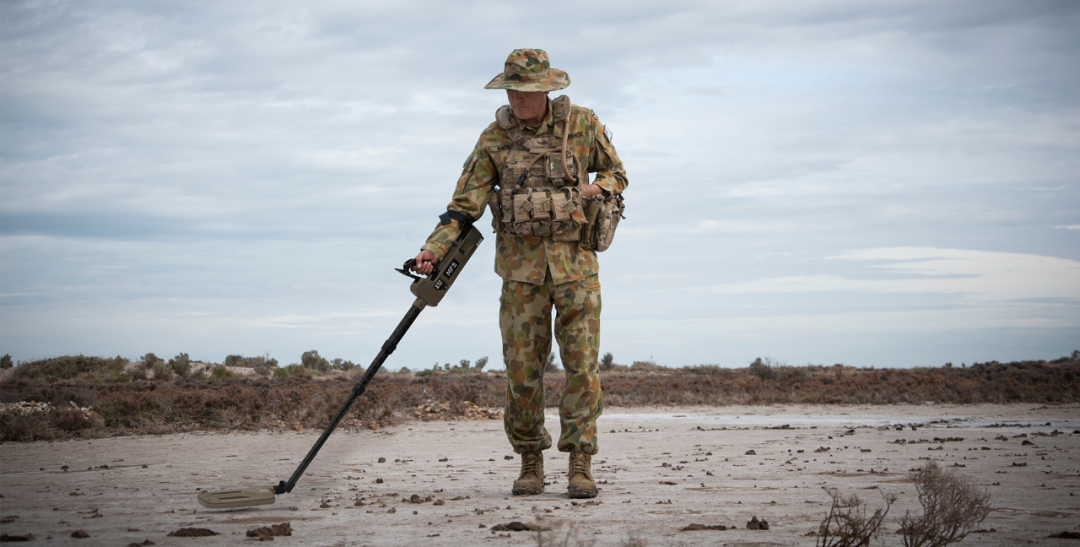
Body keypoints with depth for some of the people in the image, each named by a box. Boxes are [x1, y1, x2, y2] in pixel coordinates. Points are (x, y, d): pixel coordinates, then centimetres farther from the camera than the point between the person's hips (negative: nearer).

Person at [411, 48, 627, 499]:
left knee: (582, 363, -4)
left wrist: (598, 189, -9)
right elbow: (466, 202, -1)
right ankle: (530, 462, 13)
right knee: (522, 367, 0)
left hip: (575, 260, 0)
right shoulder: (495, 138, 2)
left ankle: (580, 466, 2)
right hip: (521, 263, 1)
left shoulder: (581, 124, 2)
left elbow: (616, 173, 14)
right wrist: (434, 249, -14)